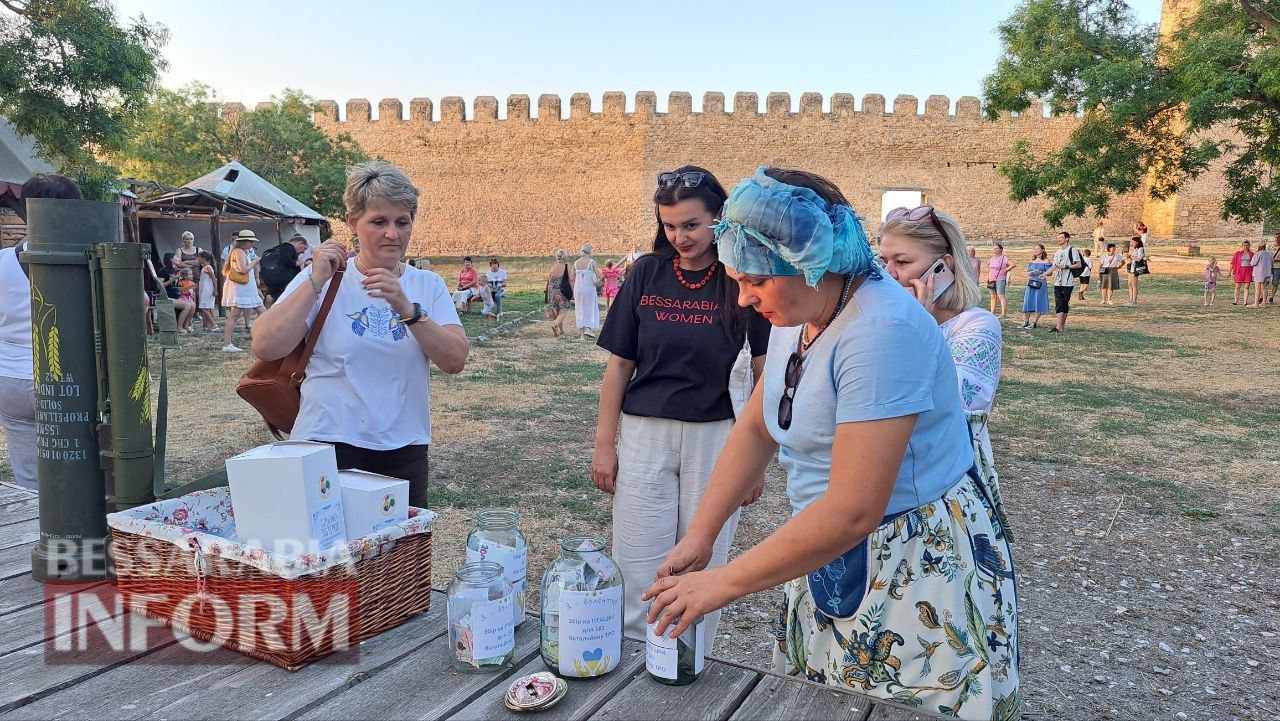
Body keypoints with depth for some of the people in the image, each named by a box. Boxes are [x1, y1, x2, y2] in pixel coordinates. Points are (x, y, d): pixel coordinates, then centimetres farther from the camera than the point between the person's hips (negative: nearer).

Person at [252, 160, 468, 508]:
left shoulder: (427, 285, 4)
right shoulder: (321, 278, 0)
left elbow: (455, 361, -9)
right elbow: (265, 349, -10)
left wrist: (406, 308, -21)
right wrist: (316, 283, -15)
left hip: (403, 451, 2)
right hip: (328, 445, -1)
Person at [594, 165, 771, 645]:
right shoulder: (647, 273, 1)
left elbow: (762, 374, 0)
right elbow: (619, 365, 4)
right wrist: (604, 444, 1)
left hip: (716, 438, -1)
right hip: (644, 435, 1)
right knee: (637, 570, 5)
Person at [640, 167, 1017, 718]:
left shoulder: (882, 330, -28)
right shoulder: (796, 316, 0)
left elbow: (852, 511, -31)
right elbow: (755, 429, 7)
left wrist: (723, 584, -24)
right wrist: (699, 535, -3)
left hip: (922, 565, -8)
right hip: (833, 557, 8)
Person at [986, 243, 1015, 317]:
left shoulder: (1004, 258, -8)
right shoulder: (992, 258, 14)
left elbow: (1014, 264, -17)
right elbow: (988, 264, 34)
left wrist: (1005, 270, -11)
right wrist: (988, 273, 20)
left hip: (1000, 280, -7)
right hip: (991, 280, 7)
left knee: (1001, 296, -12)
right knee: (993, 297, 10)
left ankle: (1004, 313, -16)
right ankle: (992, 312, 14)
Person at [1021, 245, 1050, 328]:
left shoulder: (1046, 261, 2)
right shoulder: (1032, 261, 16)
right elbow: (1027, 272, 13)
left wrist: (1040, 272, -17)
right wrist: (1033, 272, -7)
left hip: (1040, 284, -5)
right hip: (1031, 284, 5)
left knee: (1038, 303, -5)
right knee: (1027, 302, 2)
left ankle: (1034, 323, -3)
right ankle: (1026, 322, 7)